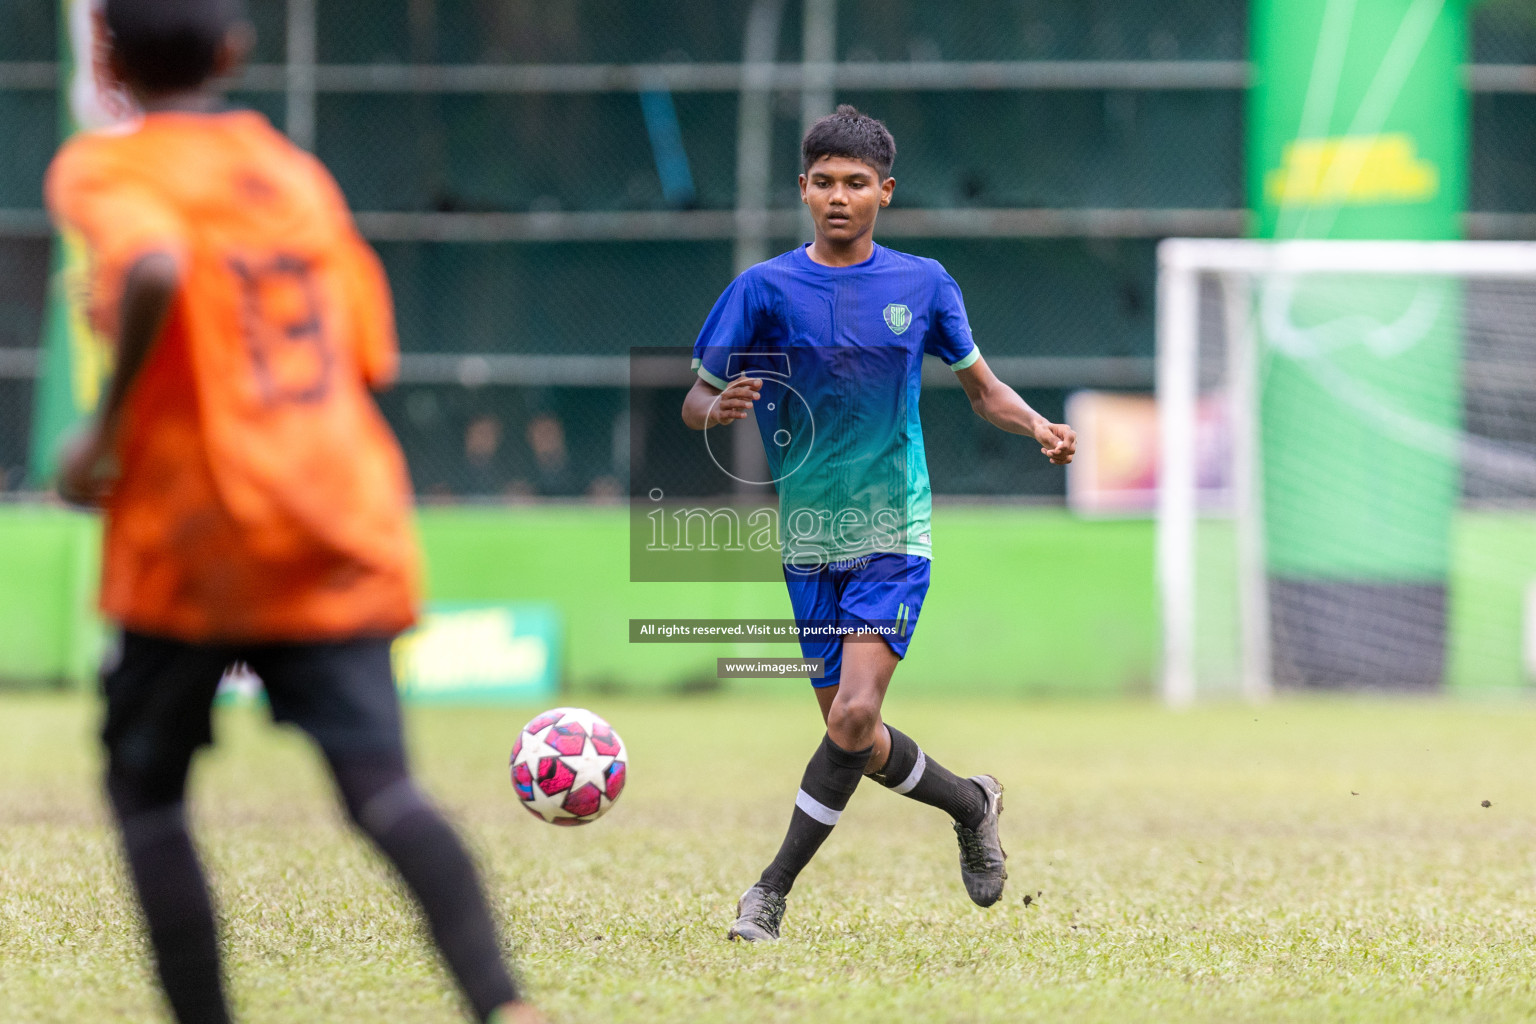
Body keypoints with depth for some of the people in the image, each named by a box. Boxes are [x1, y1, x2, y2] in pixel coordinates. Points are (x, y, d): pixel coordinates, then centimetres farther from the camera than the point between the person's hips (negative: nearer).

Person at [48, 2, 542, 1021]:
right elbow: (368, 357, 17)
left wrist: (106, 424, -14)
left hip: (193, 533, -4)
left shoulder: (102, 170, -1)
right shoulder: (298, 172, 17)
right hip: (344, 534, 4)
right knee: (381, 786, -8)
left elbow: (153, 268, -24)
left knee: (145, 789, 14)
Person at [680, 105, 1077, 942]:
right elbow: (694, 404, -1)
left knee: (854, 718, -17)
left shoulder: (922, 284, 3)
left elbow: (981, 388, 15)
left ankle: (774, 888, -8)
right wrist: (718, 411, -25)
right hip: (810, 538, 1)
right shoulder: (765, 290, -2)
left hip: (893, 534, -1)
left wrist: (1038, 428, -5)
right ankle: (970, 803, 33)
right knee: (848, 730, 6)